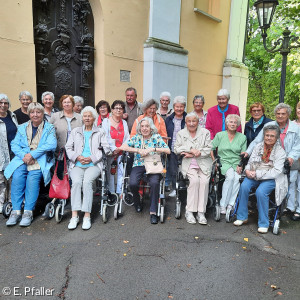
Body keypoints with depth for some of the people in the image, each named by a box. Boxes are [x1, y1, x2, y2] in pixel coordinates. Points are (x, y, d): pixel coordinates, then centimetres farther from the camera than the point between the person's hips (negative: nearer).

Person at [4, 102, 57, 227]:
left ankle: (28, 212, -23)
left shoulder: (49, 128, 9)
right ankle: (16, 211, -19)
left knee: (33, 177, -29)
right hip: (23, 159, 3)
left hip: (40, 160, -3)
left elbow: (51, 145, -6)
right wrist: (24, 155, -10)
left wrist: (32, 154, -14)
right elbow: (14, 144, 11)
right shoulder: (22, 128, 19)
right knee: (17, 176, -26)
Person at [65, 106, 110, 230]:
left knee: (87, 181, -31)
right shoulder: (75, 131, 23)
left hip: (94, 164, -2)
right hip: (77, 164, 2)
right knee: (76, 182, -29)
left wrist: (92, 158, -7)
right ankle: (74, 216, -27)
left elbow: (106, 149, 5)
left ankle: (87, 216, -27)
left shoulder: (100, 132, 16)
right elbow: (68, 148, 15)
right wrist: (77, 157, -5)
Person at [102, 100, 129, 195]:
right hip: (110, 152, -3)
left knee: (121, 173, -3)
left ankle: (120, 193, 3)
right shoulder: (106, 121, 6)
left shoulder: (124, 123, 17)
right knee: (110, 173, -2)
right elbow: (106, 138, -4)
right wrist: (113, 149, -12)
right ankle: (111, 193, 6)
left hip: (121, 152, 3)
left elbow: (127, 138, 10)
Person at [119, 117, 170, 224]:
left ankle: (153, 211, -17)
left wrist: (153, 149, -15)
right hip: (139, 165, 1)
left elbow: (168, 151, -4)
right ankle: (137, 202, 8)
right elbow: (122, 147, -4)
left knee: (154, 183, -31)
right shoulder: (136, 137, 9)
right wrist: (139, 150, -13)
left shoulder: (156, 137, 5)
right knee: (133, 184, -26)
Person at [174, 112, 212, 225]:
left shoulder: (205, 132, 11)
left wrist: (194, 154, -9)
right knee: (195, 180, -27)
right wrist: (190, 149, -11)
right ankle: (189, 211, -18)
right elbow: (176, 149, 3)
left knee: (204, 181, -25)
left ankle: (201, 212, -18)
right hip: (188, 164, -1)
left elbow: (209, 149, 2)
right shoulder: (181, 133, 13)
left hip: (203, 162, 1)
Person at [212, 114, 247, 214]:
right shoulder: (220, 135, 10)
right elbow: (211, 148, 6)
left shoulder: (242, 137, 13)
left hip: (237, 163, 2)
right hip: (224, 162, -1)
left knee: (237, 177, -29)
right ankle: (223, 205, -21)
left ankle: (231, 204, -21)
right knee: (230, 176, -30)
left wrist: (240, 165, -8)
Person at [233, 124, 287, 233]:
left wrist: (257, 174, -20)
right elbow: (251, 162, 11)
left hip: (271, 178, -3)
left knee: (261, 192, -31)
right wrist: (248, 170, -13)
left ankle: (264, 223, -12)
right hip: (255, 176, 4)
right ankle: (242, 217, -9)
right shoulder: (258, 146, 10)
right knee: (244, 186, -25)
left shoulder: (280, 152, -3)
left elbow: (276, 171, -13)